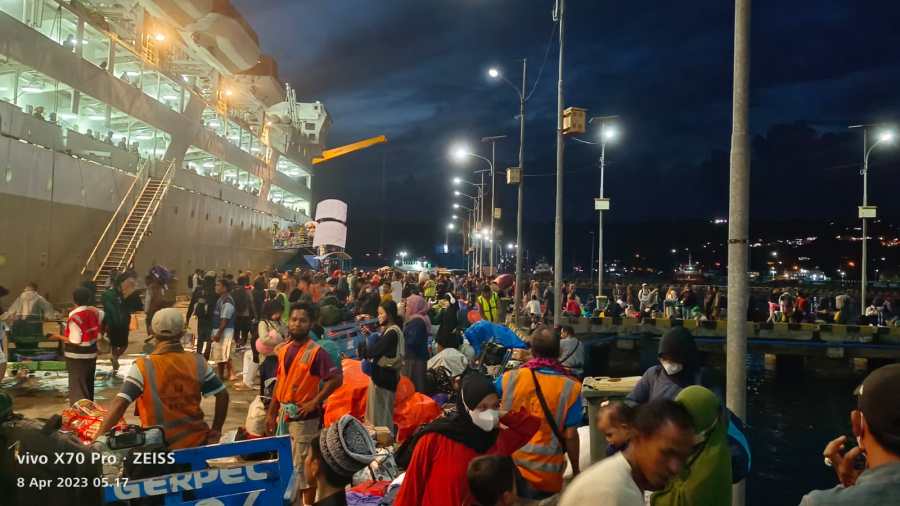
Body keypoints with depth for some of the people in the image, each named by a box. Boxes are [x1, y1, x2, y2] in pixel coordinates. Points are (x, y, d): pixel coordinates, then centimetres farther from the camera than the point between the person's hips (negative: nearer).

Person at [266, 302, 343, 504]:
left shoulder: (316, 352, -15)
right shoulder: (284, 350, 6)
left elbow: (336, 378, -20)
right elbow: (279, 383, 12)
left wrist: (314, 402, -18)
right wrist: (271, 413, 12)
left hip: (304, 416, -7)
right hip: (284, 414, 7)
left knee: (303, 464, 1)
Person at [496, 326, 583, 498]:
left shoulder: (511, 378, -8)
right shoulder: (570, 387, -14)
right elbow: (570, 435, -11)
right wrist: (576, 469, 3)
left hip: (508, 464, 2)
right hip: (545, 474, -2)